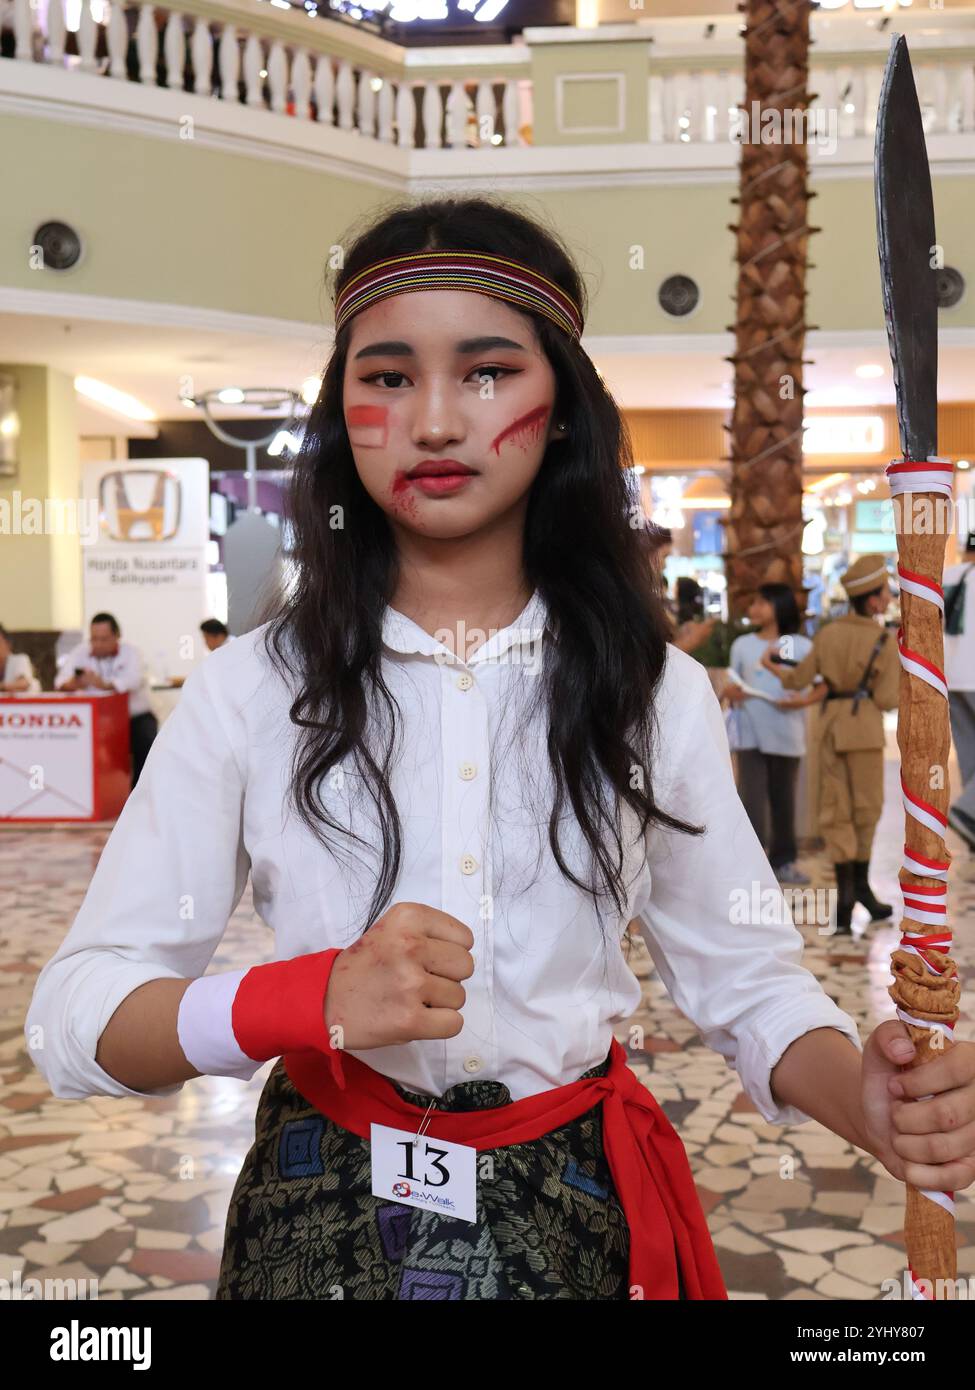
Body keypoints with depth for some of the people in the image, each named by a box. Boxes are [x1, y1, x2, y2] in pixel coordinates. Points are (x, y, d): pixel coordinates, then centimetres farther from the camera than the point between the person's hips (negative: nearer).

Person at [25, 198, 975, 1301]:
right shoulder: (254, 689, -10)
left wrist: (864, 1100, -24)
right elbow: (74, 1013, -12)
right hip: (326, 1217, -1)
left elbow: (748, 981, -2)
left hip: (577, 1217, 2)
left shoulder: (658, 695, -5)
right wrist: (312, 998, -31)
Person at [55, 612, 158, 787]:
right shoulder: (80, 652, 1)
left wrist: (105, 684, -48)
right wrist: (73, 683, -39)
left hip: (135, 717, -2)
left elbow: (133, 680, -27)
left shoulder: (130, 652, -6)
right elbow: (61, 681, -12)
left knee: (146, 741, -29)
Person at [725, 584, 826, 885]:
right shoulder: (742, 645, 8)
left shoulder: (801, 646, 2)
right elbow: (734, 685, 13)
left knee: (783, 798, 10)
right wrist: (730, 693, -9)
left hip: (786, 733, 0)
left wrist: (803, 700, -16)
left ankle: (783, 861, 22)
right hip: (750, 733, 0)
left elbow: (821, 687, 3)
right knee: (753, 798, -7)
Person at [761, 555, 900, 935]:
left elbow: (798, 680, 6)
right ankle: (861, 885, 19)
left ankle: (846, 890, -1)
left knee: (836, 809, 7)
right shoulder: (885, 642, -7)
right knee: (865, 807, 11)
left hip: (830, 722, 4)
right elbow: (886, 700, -10)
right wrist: (898, 668, 8)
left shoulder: (828, 633, 5)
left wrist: (772, 666, 24)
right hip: (864, 724, -4)